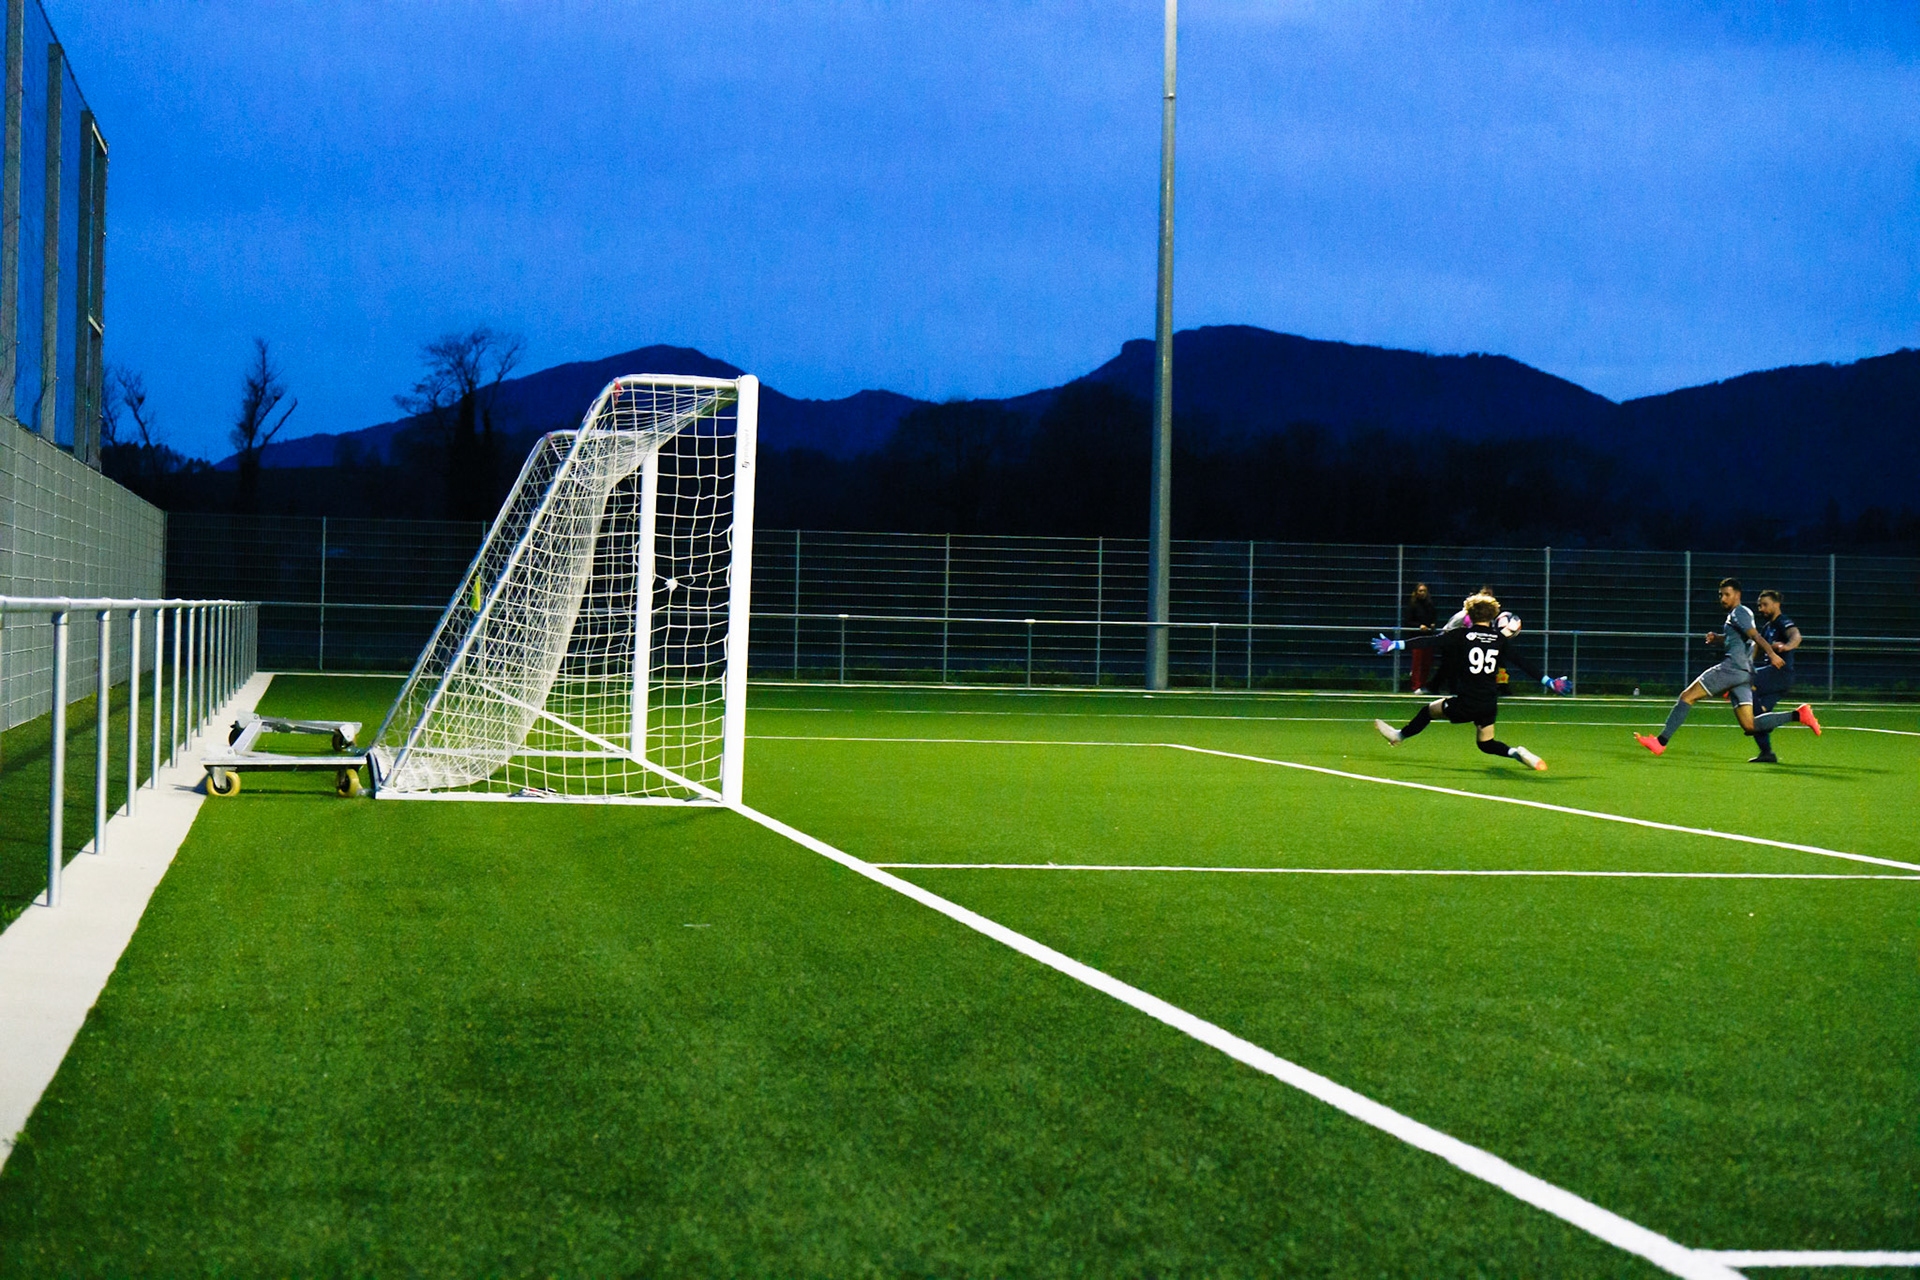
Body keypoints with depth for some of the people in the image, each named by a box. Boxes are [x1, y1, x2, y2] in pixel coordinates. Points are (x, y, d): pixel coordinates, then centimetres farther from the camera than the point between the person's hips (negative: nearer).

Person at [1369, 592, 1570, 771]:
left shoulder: (1462, 635, -8)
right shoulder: (1500, 640, 3)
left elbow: (1431, 642, -13)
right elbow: (1523, 663, 6)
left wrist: (1396, 645, -11)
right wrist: (1549, 682, 15)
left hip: (1465, 705, -4)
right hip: (1489, 705, 4)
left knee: (1429, 710, 20)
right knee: (1486, 743, 21)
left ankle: (1400, 735, 36)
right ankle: (1515, 753, -4)